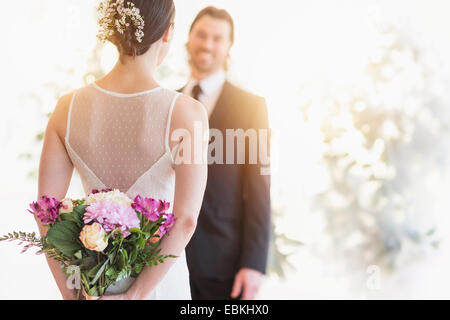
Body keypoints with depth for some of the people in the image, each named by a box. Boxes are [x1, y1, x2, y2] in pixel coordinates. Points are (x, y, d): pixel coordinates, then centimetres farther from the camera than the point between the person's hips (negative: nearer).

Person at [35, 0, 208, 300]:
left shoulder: (68, 107, -9)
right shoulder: (186, 112, -18)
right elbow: (186, 220, -21)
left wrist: (70, 293, -1)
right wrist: (137, 295, -14)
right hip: (160, 283, -2)